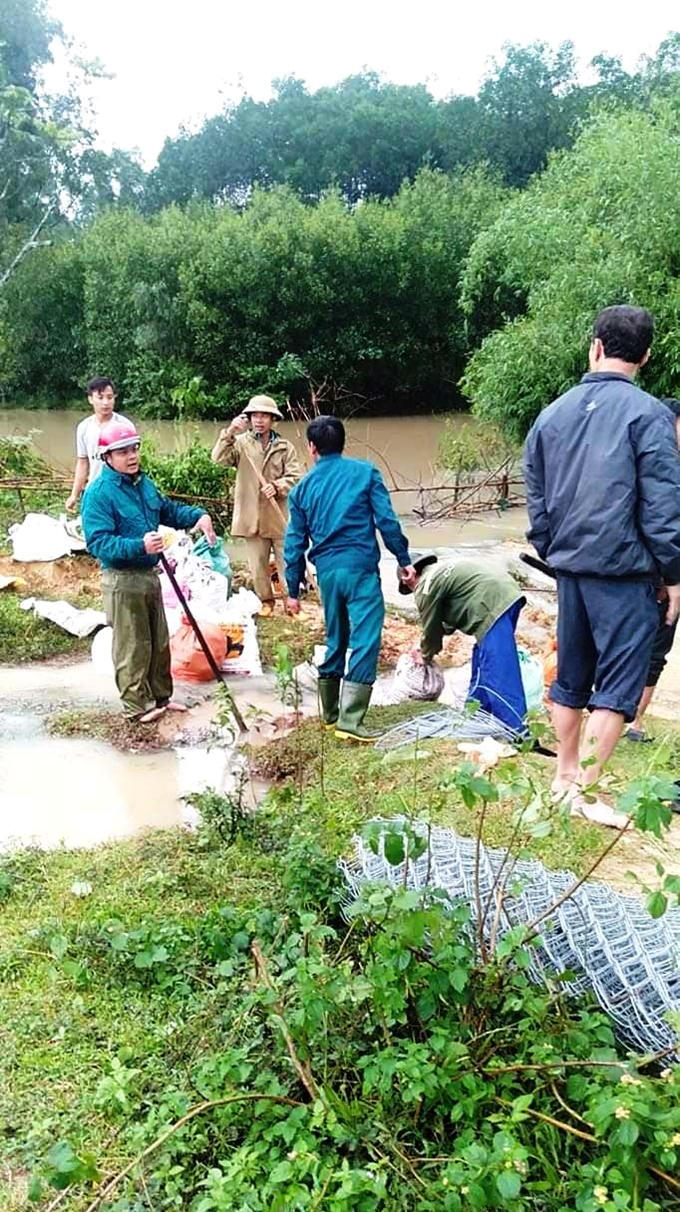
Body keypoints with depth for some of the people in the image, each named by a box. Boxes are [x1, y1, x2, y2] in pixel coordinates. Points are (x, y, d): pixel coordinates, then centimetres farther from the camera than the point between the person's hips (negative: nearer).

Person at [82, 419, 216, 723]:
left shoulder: (144, 482, 7)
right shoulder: (99, 493, -18)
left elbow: (168, 510, 20)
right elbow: (98, 542, -25)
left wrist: (198, 516, 2)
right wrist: (140, 546, -37)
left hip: (149, 574, 8)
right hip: (122, 580, -8)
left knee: (160, 641, 18)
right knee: (133, 647, 2)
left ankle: (160, 696, 32)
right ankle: (137, 706, 15)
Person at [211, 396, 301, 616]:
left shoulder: (285, 447, 3)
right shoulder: (241, 443, 4)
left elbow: (295, 477, -2)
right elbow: (219, 458, -11)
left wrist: (277, 486, -22)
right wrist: (229, 433, -25)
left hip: (279, 515, -1)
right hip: (252, 515, 1)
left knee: (287, 562, 3)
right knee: (258, 565, 10)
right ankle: (266, 601, 26)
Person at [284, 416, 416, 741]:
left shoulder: (303, 488, 11)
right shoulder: (364, 472, 3)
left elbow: (295, 542, 11)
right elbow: (386, 520, -5)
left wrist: (293, 589, 17)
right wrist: (404, 560, 3)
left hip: (327, 571, 5)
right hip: (360, 567, -4)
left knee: (335, 640, 18)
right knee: (364, 641, -6)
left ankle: (330, 714, 28)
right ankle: (349, 721, -13)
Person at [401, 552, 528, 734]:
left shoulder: (426, 585, -1)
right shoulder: (441, 570, 28)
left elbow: (430, 627, 8)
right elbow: (448, 621, 33)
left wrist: (425, 656, 26)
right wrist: (426, 646, 34)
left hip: (494, 608, -10)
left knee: (497, 673, -11)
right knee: (481, 664, 21)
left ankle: (517, 732, -16)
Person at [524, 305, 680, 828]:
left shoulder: (553, 414, 9)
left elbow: (536, 497, 13)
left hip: (570, 567, 6)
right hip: (625, 572, -6)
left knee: (571, 677, 16)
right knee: (617, 685, 0)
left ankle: (565, 777, 26)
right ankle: (586, 791, 1)